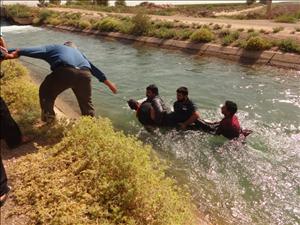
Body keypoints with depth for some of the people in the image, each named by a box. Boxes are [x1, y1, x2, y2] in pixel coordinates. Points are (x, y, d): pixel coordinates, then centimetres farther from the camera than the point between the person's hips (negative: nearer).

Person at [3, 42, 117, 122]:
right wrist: (108, 83, 53)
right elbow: (94, 69, 46)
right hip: (84, 74, 4)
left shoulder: (55, 47, 32)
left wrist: (15, 53, 3)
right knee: (86, 103, 27)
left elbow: (36, 50, 14)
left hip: (64, 71, -3)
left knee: (46, 94, 23)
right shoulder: (78, 52, 42)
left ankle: (48, 122, 20)